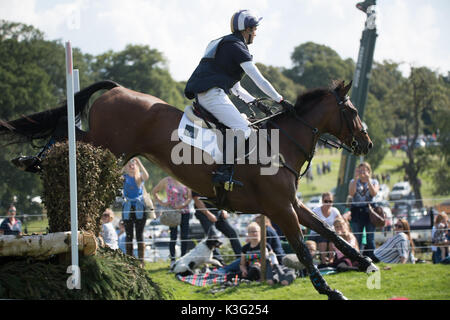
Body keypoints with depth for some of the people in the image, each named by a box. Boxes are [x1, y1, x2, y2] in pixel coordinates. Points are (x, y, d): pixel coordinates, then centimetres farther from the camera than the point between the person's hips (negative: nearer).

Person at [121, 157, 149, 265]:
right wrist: (124, 165, -17)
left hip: (139, 208, -1)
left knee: (140, 235, -2)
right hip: (128, 208, 1)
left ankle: (141, 261, 0)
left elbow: (146, 176, -18)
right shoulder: (124, 177, 7)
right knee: (129, 235, 2)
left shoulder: (140, 176, 4)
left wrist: (139, 163, -20)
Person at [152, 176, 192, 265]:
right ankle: (172, 260, 5)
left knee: (185, 236, 2)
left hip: (184, 211, 3)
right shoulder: (166, 181, 0)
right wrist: (161, 203, -1)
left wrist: (183, 204, -12)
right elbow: (154, 192, 8)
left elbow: (190, 197, 7)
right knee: (173, 236, -4)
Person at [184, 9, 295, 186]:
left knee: (241, 124, 21)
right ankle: (223, 172, -33)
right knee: (242, 128, -22)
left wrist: (255, 102, 21)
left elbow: (235, 88, 30)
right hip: (212, 94, -11)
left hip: (202, 95, 11)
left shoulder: (225, 44, 27)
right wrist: (281, 101, -3)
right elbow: (259, 80, -9)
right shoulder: (237, 47, -6)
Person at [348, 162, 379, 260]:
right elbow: (351, 193, -7)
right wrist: (356, 178, -12)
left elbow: (374, 193, -9)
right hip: (357, 211, 1)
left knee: (370, 239, -4)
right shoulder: (353, 182, 13)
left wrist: (368, 180, -14)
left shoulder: (374, 182, 10)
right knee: (357, 239, -2)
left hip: (369, 211, -1)